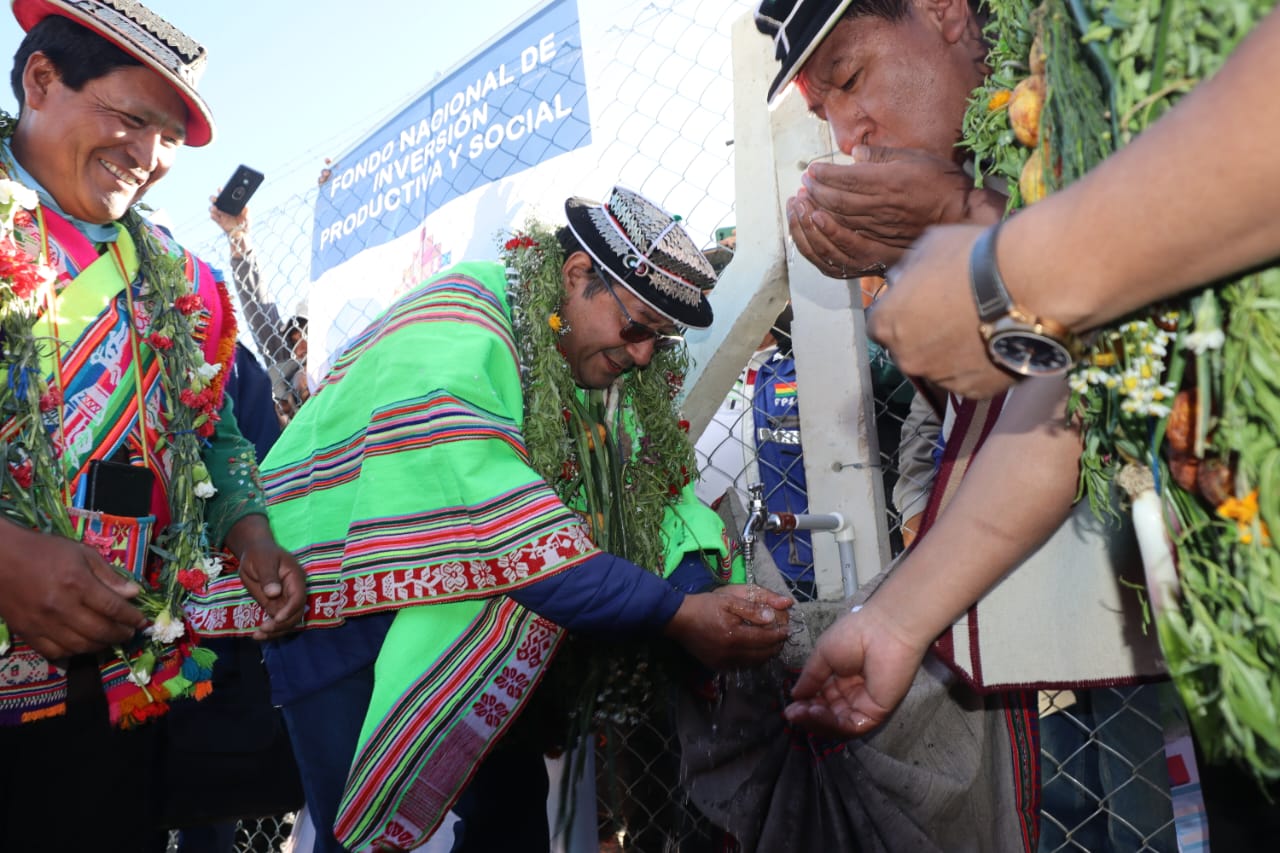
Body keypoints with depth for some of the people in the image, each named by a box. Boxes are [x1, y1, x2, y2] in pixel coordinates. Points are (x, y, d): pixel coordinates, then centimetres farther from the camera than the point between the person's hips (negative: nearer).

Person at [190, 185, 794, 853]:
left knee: (517, 798, 12)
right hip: (344, 606, -7)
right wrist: (677, 614, -31)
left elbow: (660, 494, -3)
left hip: (468, 617, 8)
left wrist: (702, 591, -22)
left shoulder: (597, 356, 0)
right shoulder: (453, 340, -26)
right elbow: (503, 529, -33)